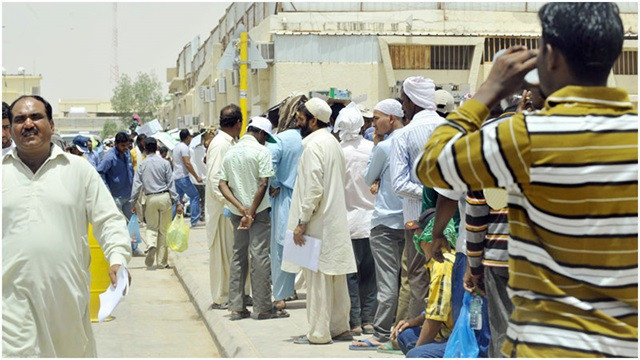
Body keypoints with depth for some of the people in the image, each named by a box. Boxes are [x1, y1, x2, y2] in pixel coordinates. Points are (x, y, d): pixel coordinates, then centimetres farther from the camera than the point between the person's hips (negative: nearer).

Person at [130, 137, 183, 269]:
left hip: (151, 199, 0)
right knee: (163, 229, 7)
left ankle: (151, 245, -19)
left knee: (151, 227, 15)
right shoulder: (164, 163, -1)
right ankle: (162, 262, 10)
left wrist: (133, 203, 5)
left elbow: (136, 185, -1)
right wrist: (177, 202, 1)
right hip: (165, 197, 0)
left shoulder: (142, 165, 0)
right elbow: (171, 184, -1)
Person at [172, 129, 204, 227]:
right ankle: (195, 221, -5)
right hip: (183, 177, -10)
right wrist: (197, 177, -17)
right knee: (195, 196, -4)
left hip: (176, 177, 10)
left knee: (178, 198, 14)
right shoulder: (184, 147, -14)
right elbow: (187, 164, -20)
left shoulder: (177, 147, 16)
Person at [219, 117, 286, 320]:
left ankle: (236, 307, 11)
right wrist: (251, 212, -12)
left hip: (237, 212, 6)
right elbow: (263, 184, -16)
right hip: (259, 211, -6)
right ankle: (262, 307, -1)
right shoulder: (261, 151, -9)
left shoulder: (230, 152, 10)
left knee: (238, 256, 11)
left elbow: (222, 184, 2)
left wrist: (240, 207, -8)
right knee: (260, 256, -3)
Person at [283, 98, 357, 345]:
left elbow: (313, 189, -22)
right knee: (336, 278, 13)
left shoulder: (313, 146, -15)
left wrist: (302, 222, -17)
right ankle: (339, 327, 19)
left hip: (318, 223, -9)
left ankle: (319, 333, 0)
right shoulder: (332, 142, 13)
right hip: (336, 220, 9)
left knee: (317, 278, -4)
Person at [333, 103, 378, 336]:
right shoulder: (373, 149, -5)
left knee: (351, 273, 4)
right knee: (370, 272, 9)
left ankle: (355, 322, 4)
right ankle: (368, 320, 12)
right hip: (372, 218, 3)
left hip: (348, 221, -3)